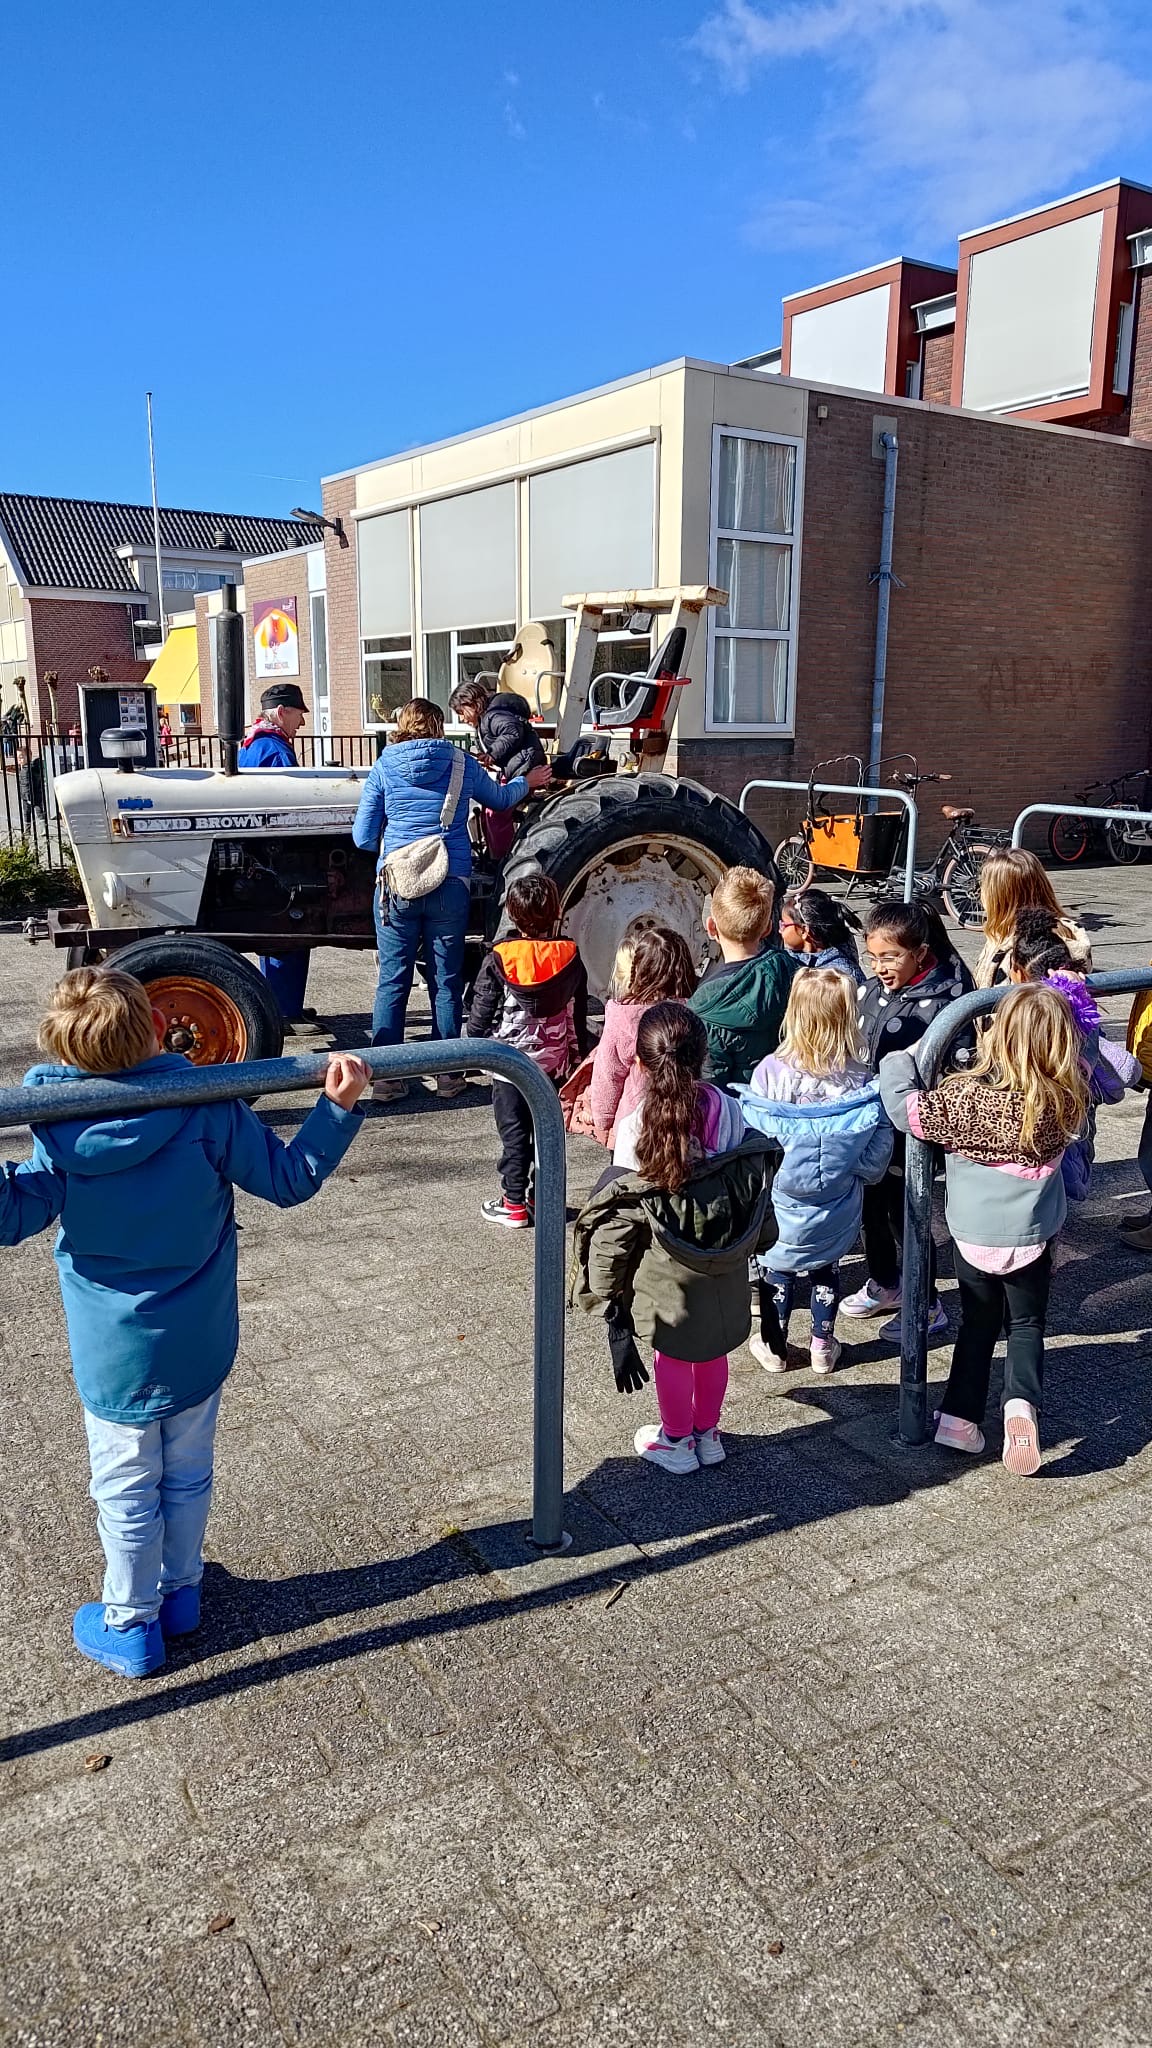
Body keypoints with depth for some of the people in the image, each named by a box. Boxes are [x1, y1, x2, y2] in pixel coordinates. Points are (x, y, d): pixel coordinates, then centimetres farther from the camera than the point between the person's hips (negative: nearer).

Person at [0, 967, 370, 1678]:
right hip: (202, 1345, 2)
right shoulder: (212, 1111, -16)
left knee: (127, 1491, 15)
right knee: (188, 1475, 22)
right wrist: (339, 1106, -8)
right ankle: (181, 1593, 40)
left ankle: (130, 1625, 30)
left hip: (116, 1354, -1)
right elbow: (289, 1179, -8)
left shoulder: (61, 1130, -17)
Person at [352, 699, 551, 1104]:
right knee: (446, 983, 9)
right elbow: (499, 799, 22)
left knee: (392, 982, 6)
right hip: (450, 885, 0)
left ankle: (385, 1076, 7)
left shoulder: (384, 769, 2)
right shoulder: (461, 764, 4)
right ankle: (448, 1073, 16)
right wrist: (527, 782, 42)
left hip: (397, 885, 0)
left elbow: (363, 836, 2)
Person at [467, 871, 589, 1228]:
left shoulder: (498, 959, -13)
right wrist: (578, 1052, 17)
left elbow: (481, 1012, -7)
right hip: (555, 1062, 3)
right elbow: (579, 1014, 6)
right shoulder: (570, 958, -3)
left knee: (514, 1132, 5)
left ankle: (514, 1204, 9)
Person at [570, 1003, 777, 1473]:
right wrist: (748, 1238, 16)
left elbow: (624, 1205, -15)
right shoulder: (727, 1110, -12)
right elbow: (751, 1179, -1)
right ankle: (707, 1433, 39)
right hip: (727, 1259, 3)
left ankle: (676, 1440, 33)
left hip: (668, 1263, -3)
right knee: (713, 1347, 21)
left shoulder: (635, 1126, -21)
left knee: (673, 1351, 16)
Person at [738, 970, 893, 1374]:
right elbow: (878, 1151, -11)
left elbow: (750, 1135, -13)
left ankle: (774, 1347, 33)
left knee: (775, 1269, 20)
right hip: (837, 1207, 1)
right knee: (826, 1271, 23)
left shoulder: (771, 1071, -23)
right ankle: (823, 1346, 36)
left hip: (779, 1202, -1)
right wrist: (858, 1176, 8)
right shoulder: (865, 1083, -18)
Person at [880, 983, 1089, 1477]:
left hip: (974, 1234, -1)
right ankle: (1022, 1400, -6)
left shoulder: (969, 1096, -23)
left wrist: (898, 1061, -2)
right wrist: (1063, 1012, 2)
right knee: (1026, 1324, 18)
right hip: (1032, 1236, 1)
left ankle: (960, 1415, 18)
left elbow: (907, 1109, -17)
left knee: (977, 1323, 19)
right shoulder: (1068, 1100, -14)